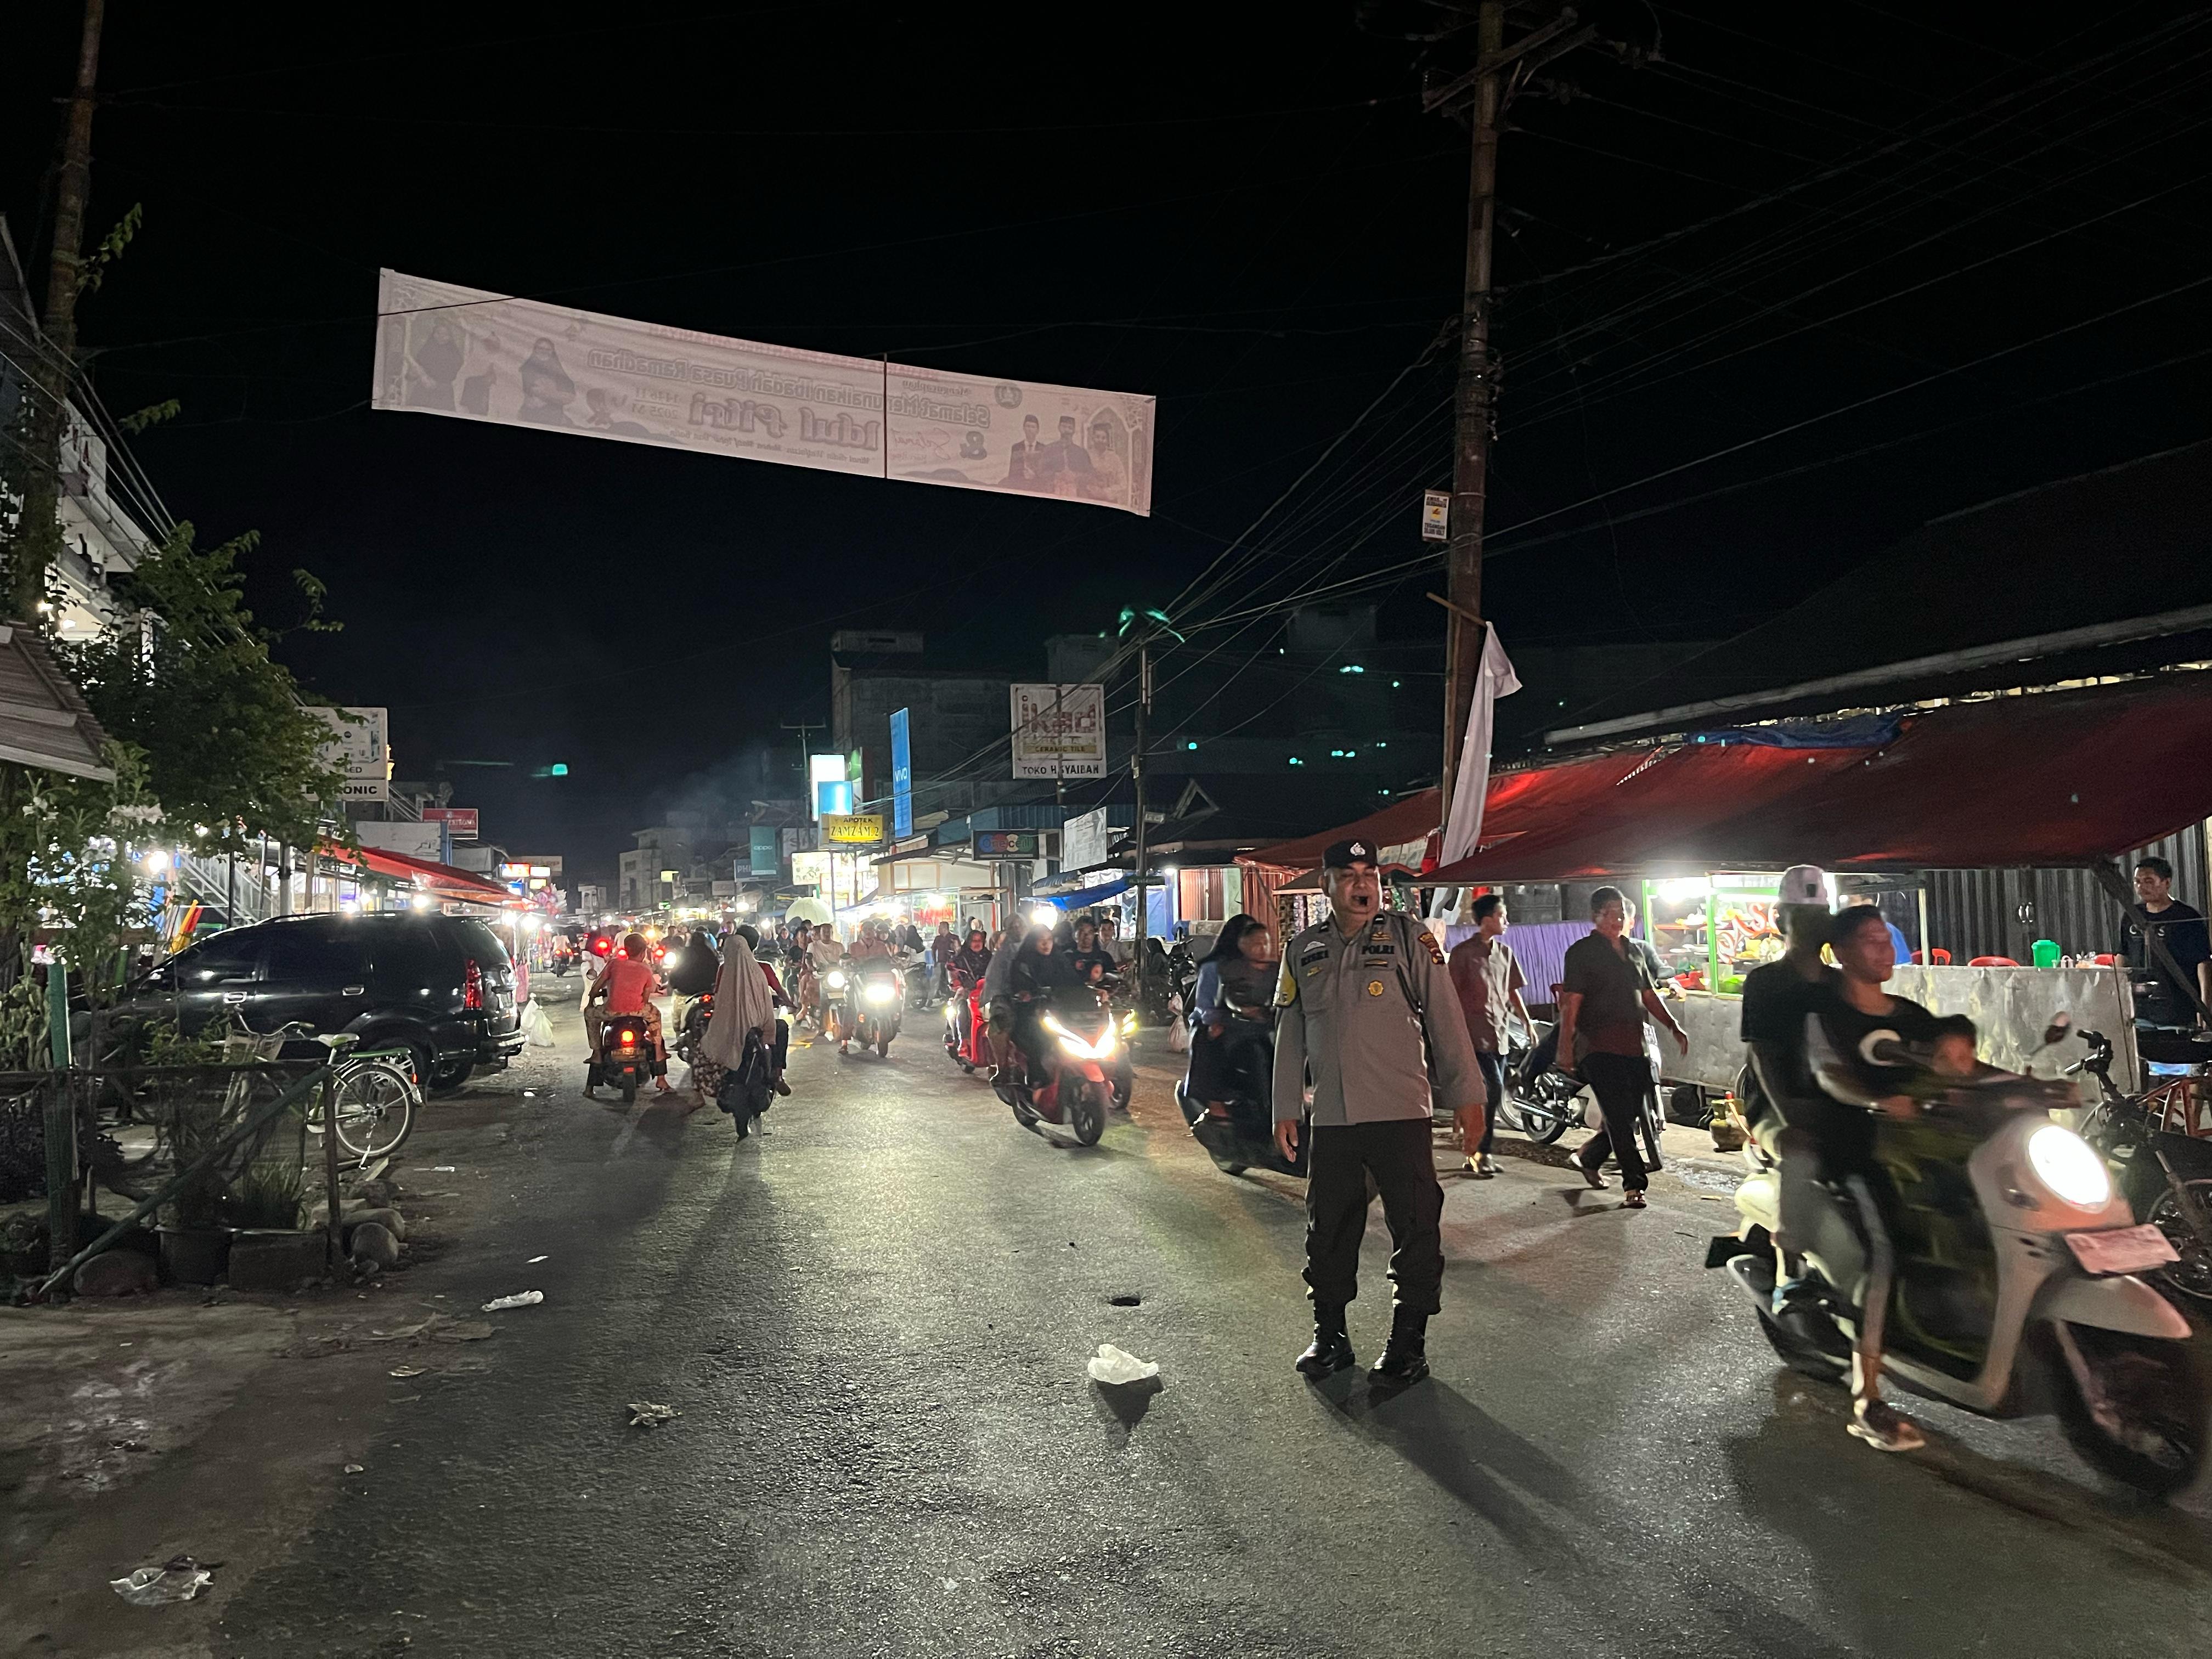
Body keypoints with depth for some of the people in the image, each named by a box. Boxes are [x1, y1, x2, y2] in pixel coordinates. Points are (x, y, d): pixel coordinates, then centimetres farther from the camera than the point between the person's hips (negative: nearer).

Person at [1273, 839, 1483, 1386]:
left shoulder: (1410, 938, 0)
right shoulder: (1303, 951, 10)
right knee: (1328, 1232, 11)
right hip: (1331, 1118, 3)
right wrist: (1285, 1109, 12)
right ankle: (1329, 1336, 25)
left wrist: (1466, 1093, -3)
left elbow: (1445, 1017, 0)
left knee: (1415, 1231, 1)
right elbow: (1289, 1036, 14)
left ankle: (1408, 1343, 15)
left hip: (1401, 1113, -3)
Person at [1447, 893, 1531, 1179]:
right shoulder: (1463, 952, -6)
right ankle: (1478, 1151, -5)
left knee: (1493, 1095, 8)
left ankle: (1477, 1154, 17)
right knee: (1493, 1090, -16)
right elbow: (1451, 994, -7)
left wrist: (1527, 1022, 12)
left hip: (1498, 1034, 7)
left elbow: (1513, 992, 20)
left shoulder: (1505, 952, 14)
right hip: (1475, 1034, -7)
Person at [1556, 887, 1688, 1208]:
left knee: (1629, 1115, 11)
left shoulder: (1634, 952, 18)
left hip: (1634, 1046, 7)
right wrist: (1565, 1047, -14)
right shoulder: (1581, 952, -3)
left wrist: (1673, 1026, 14)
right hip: (1599, 1047, -7)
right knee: (1619, 1117, -11)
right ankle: (1633, 1184, -6)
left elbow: (1649, 995, 26)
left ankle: (1588, 1157, 33)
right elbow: (1571, 1004, -8)